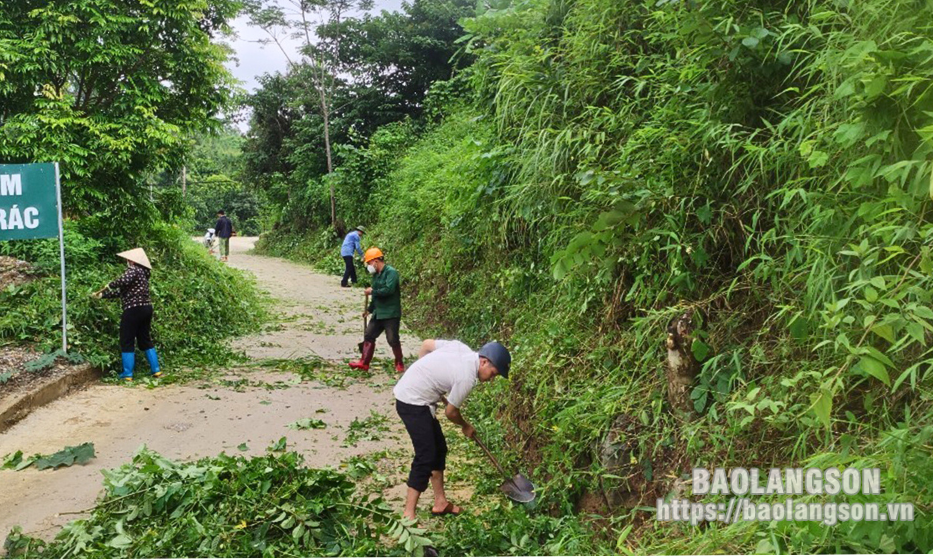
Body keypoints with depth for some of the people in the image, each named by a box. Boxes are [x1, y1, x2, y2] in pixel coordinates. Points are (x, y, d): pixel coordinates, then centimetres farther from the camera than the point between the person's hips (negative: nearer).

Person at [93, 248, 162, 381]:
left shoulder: (133, 270, -7)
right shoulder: (142, 272, 20)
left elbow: (124, 281, -29)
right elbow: (122, 291, 23)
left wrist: (109, 285, -10)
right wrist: (102, 295, 24)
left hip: (134, 310, -9)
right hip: (146, 308, 9)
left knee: (126, 342, 1)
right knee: (145, 340, 16)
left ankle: (127, 374, 3)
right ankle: (156, 370, 14)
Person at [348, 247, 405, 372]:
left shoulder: (391, 272, -14)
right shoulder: (376, 275, 13)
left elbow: (389, 290, -28)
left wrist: (372, 291, -16)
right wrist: (369, 309, 24)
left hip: (391, 314, -9)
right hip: (378, 313, 9)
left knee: (393, 340, -4)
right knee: (368, 335, 8)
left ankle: (400, 364, 13)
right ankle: (364, 363, 15)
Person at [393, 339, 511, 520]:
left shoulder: (462, 348, 1)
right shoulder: (467, 377, -21)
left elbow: (426, 344, 11)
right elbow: (450, 412, -9)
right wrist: (466, 426, 11)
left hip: (407, 391, 10)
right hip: (412, 402, -10)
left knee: (439, 449, 15)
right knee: (426, 457, -10)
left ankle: (440, 502, 25)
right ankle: (408, 515, -5)